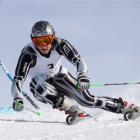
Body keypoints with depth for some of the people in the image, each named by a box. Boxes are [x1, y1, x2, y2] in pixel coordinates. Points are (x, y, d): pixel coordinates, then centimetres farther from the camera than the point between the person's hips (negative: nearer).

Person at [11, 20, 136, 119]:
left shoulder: (59, 44, -25)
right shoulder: (28, 54, -32)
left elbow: (78, 60, -31)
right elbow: (18, 80, -37)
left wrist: (82, 76, -52)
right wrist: (17, 98, -57)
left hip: (59, 76, 1)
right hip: (39, 83, -1)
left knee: (86, 99, -16)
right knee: (41, 88, -37)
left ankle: (121, 105, 0)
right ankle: (74, 112, -29)